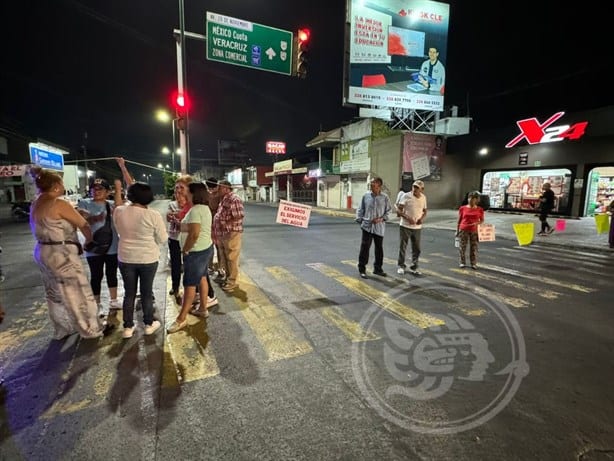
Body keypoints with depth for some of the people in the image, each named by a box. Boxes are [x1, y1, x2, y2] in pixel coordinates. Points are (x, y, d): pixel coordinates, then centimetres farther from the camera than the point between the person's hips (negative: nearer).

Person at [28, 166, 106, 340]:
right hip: (62, 255, -9)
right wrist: (89, 241, 6)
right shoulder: (59, 204, -18)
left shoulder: (35, 204, 9)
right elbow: (84, 225, -12)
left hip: (43, 252, 9)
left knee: (55, 293, 20)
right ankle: (92, 329, 16)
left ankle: (62, 329, 34)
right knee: (77, 293, 3)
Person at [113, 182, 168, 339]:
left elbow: (120, 231, 11)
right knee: (147, 292, 12)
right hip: (148, 259, -2)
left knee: (129, 293, 14)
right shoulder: (153, 215, -17)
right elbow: (162, 239, -8)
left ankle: (128, 327, 23)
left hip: (126, 258, 3)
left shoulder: (118, 211, -6)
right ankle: (149, 324, 25)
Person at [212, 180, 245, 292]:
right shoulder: (223, 199, 15)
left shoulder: (234, 199, -15)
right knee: (224, 258, 18)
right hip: (221, 234, 10)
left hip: (231, 233, -10)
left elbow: (240, 216, -22)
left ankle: (232, 282, 11)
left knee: (232, 259, 0)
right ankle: (227, 278, 32)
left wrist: (226, 224, -18)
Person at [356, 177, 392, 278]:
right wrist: (359, 219, 1)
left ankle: (377, 269, 27)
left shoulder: (385, 197, -1)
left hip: (379, 227, 1)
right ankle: (362, 269, 9)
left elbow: (388, 211, 5)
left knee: (379, 249, 12)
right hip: (367, 226, -1)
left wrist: (381, 218, -9)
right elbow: (360, 209, 8)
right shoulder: (366, 196, 1)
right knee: (365, 248, -2)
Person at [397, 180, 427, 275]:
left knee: (416, 249, 8)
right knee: (402, 247, 4)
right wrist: (408, 218, -24)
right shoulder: (406, 196, -8)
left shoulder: (423, 198, 6)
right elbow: (399, 210, -11)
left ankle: (414, 267, 22)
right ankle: (401, 266, 18)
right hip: (405, 226, -4)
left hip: (417, 227, 4)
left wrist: (422, 218, -6)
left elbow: (425, 211, 15)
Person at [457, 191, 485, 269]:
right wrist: (457, 230, 5)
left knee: (474, 247, 2)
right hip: (463, 230, 0)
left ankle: (473, 263, 12)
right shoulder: (463, 208, 3)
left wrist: (477, 223, -12)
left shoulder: (479, 209, 3)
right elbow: (459, 220, 7)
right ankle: (462, 262, 15)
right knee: (462, 247, 3)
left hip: (474, 230, 0)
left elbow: (482, 220, 10)